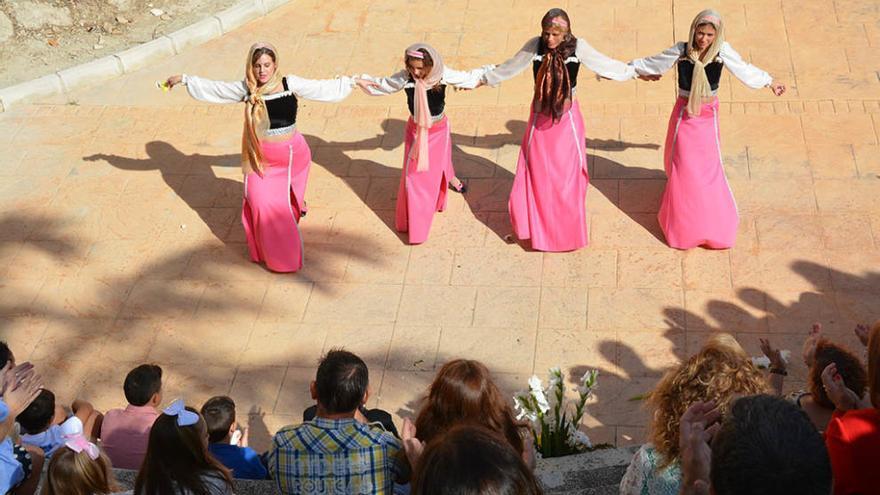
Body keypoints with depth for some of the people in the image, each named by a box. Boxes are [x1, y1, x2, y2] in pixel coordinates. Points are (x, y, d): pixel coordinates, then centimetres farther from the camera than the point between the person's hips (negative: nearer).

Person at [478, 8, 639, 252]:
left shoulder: (577, 47, -14)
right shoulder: (534, 45, -11)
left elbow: (606, 64, -1)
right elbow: (509, 67, 4)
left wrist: (635, 72, 5)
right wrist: (484, 79, 14)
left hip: (567, 118, -1)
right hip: (540, 117, 1)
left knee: (568, 174, 7)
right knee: (537, 174, 7)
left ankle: (568, 229, 23)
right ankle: (539, 227, 22)